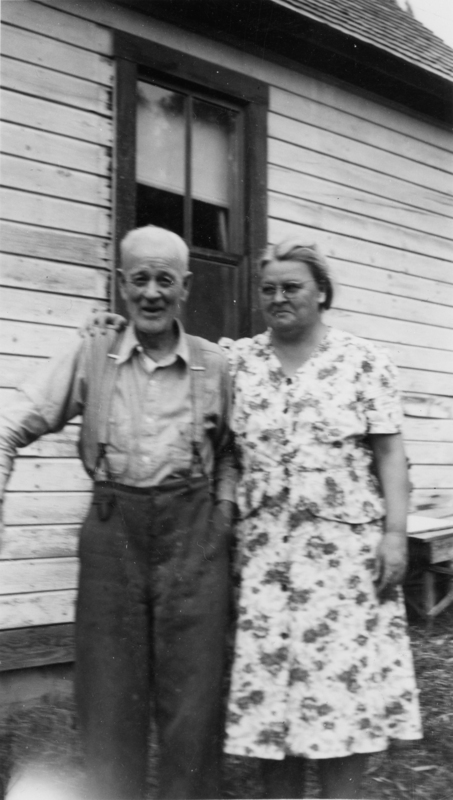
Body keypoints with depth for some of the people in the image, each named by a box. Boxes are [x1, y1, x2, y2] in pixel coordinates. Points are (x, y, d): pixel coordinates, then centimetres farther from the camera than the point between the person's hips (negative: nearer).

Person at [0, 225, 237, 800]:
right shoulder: (90, 357, 2)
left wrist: (223, 510, 4)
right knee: (109, 695, 8)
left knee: (192, 696, 5)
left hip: (192, 533, 0)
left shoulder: (214, 366, 4)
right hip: (113, 531, 0)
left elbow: (229, 450, 16)